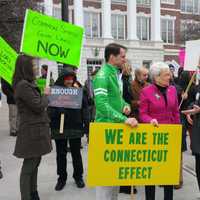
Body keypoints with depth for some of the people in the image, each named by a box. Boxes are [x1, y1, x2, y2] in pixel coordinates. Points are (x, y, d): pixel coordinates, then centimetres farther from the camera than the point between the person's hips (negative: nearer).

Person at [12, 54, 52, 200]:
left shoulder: (27, 84, 14)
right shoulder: (23, 86, -18)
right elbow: (38, 106, -17)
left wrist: (42, 96, 6)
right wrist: (45, 95, -2)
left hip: (35, 129, 10)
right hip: (32, 130, -10)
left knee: (35, 162, 16)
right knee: (29, 165, -2)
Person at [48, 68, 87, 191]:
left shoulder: (77, 89, 2)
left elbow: (85, 105, -1)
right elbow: (50, 107, -6)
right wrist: (58, 111, -18)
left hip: (75, 127, 1)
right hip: (59, 127, 0)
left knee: (76, 153, 11)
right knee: (61, 154, 10)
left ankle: (78, 176, 27)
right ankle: (62, 178, 24)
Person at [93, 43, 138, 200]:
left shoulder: (117, 74, 13)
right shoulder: (102, 75, -16)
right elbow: (102, 105, -26)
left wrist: (125, 105, 1)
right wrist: (124, 119, -32)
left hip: (118, 125, 9)